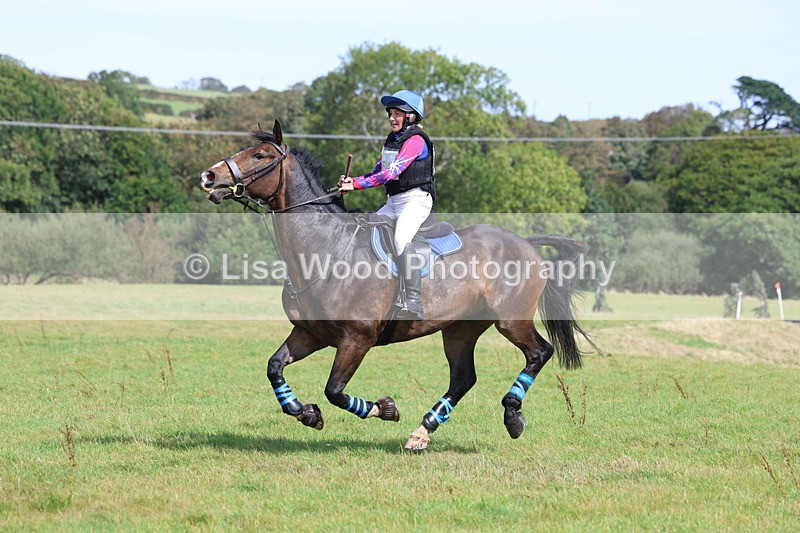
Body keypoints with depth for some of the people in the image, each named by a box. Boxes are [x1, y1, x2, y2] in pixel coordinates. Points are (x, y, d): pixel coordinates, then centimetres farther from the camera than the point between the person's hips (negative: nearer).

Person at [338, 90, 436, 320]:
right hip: (393, 202, 10)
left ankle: (414, 303, -35)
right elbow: (379, 171, 16)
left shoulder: (415, 140, -12)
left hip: (416, 199, -10)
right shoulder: (391, 139, 16)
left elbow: (392, 172, -22)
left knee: (401, 240, -32)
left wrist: (356, 184, -24)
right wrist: (352, 181, -2)